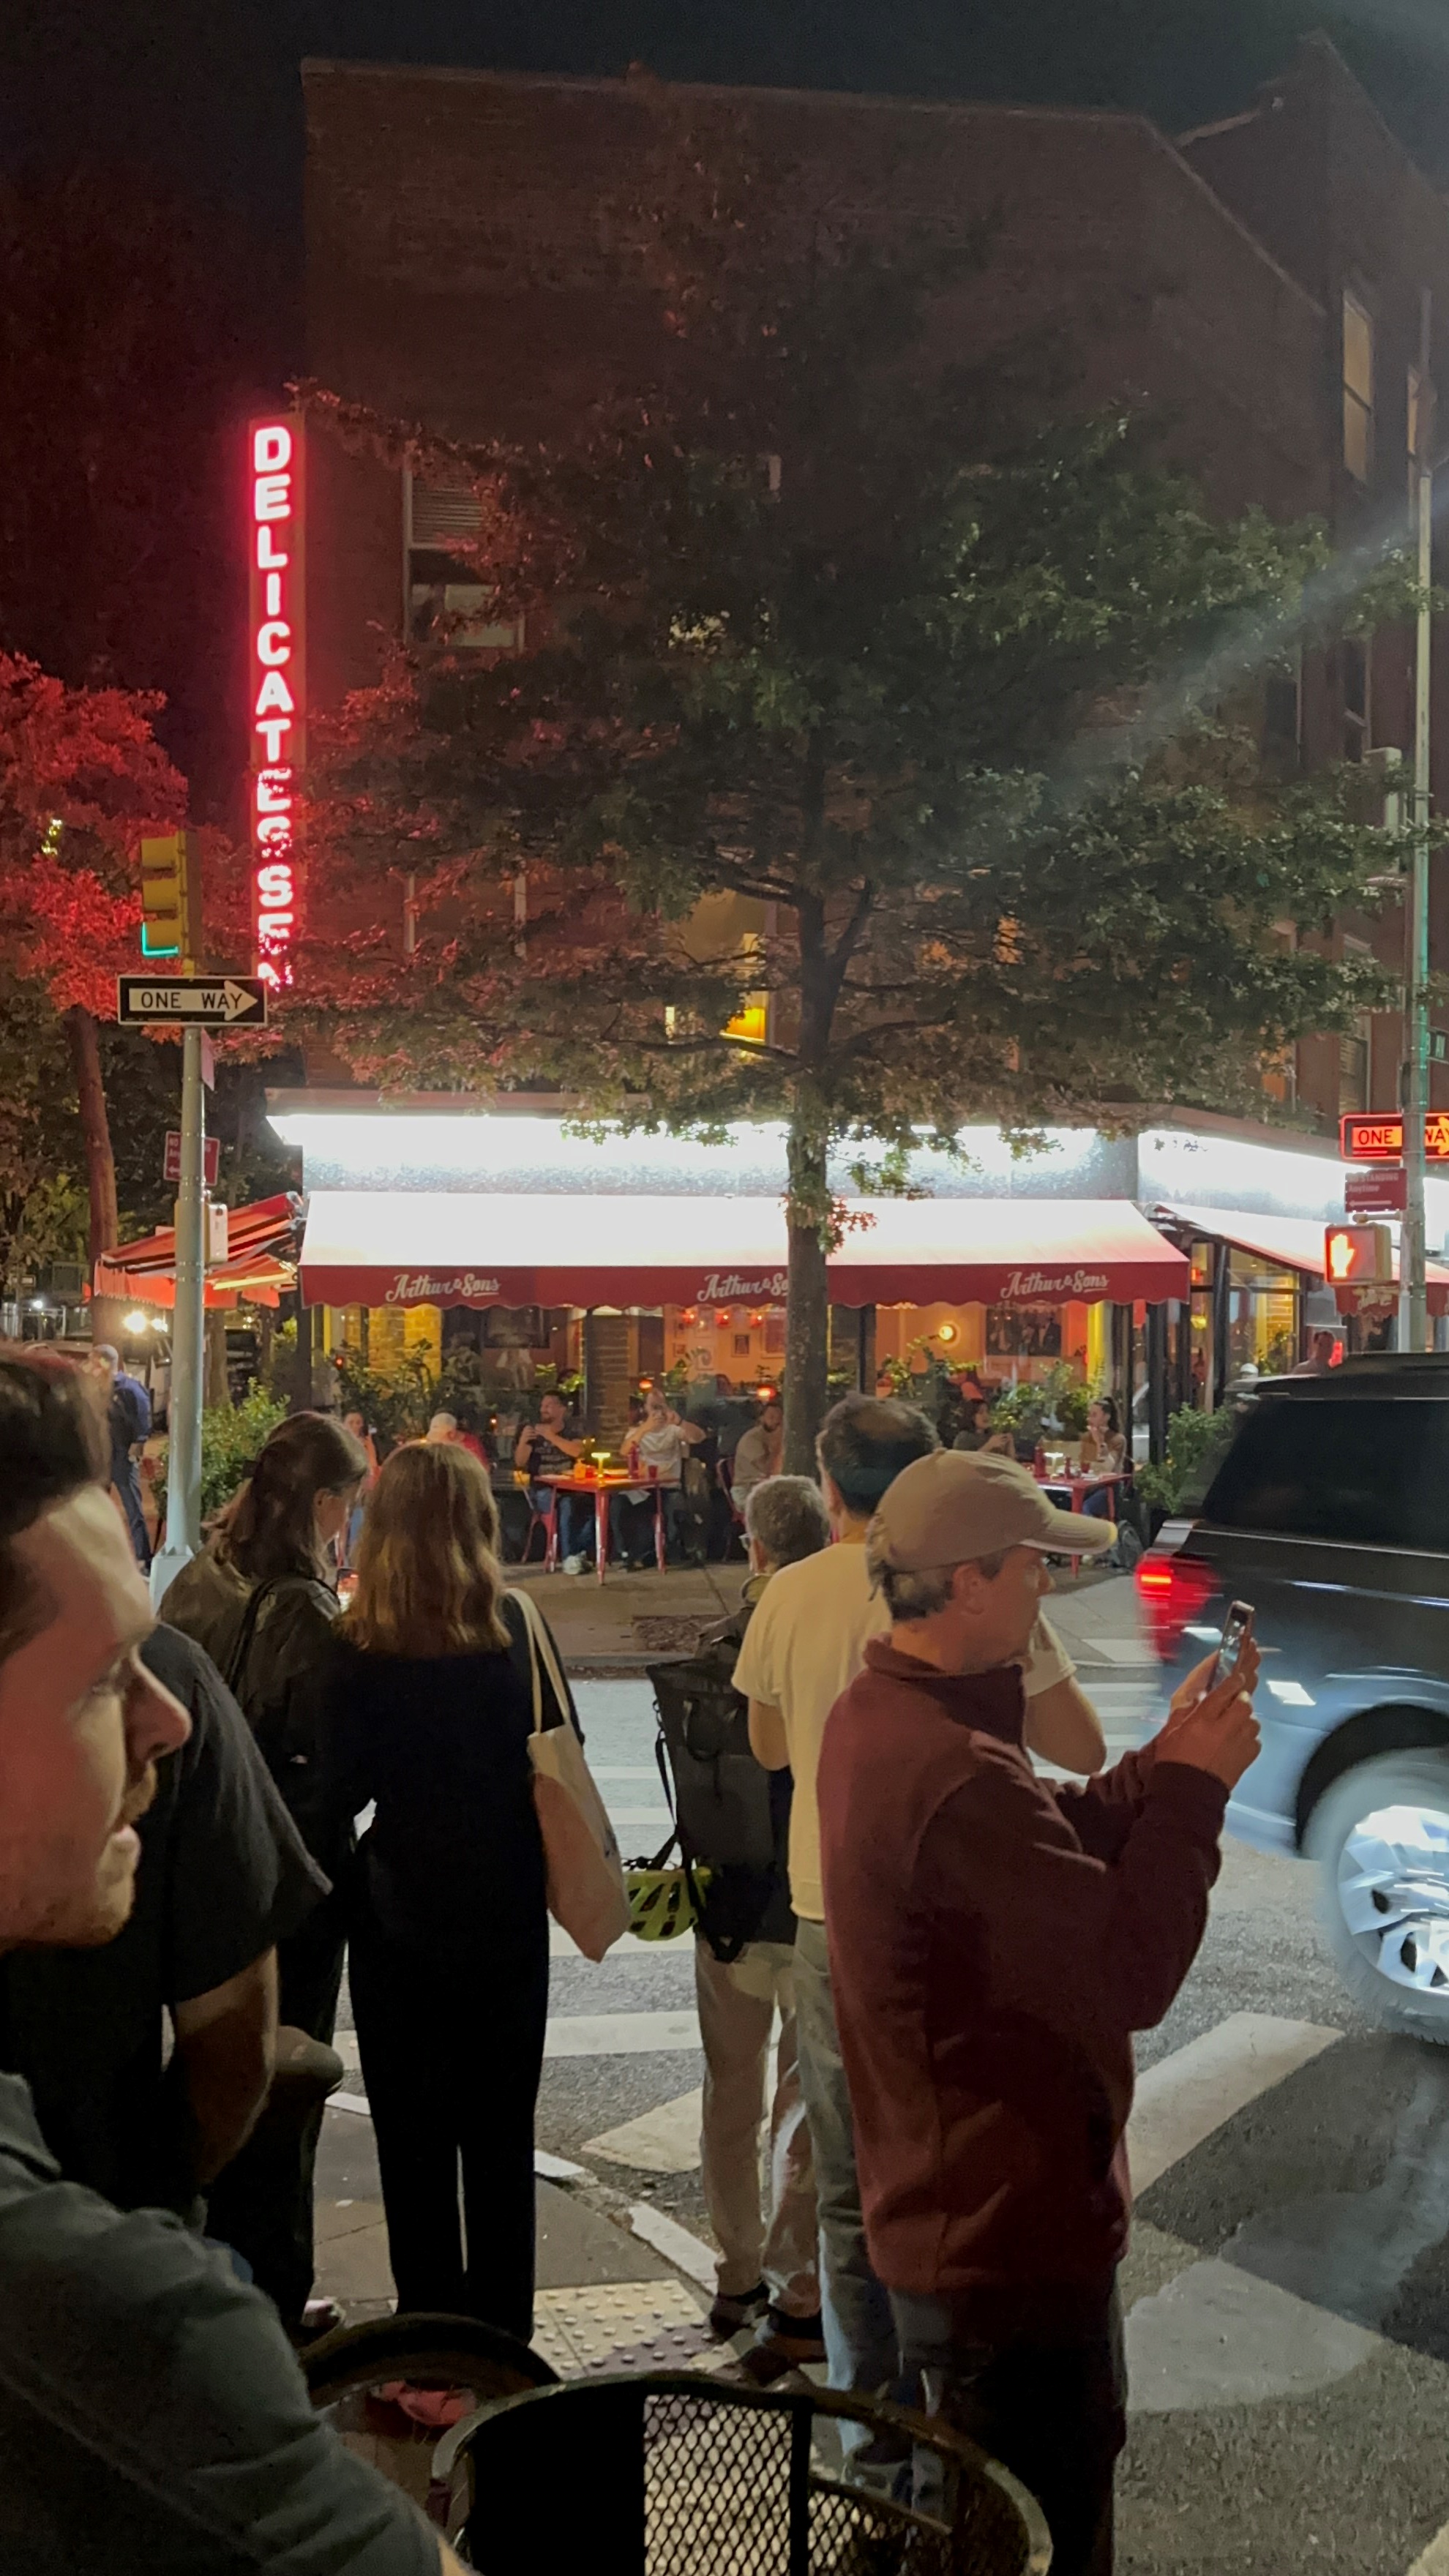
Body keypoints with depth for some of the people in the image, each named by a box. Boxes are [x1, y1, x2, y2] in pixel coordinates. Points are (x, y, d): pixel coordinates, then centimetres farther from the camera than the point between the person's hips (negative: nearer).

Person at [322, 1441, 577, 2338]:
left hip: (399, 1912, -1)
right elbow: (561, 1743, -5)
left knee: (411, 2128, 14)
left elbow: (343, 1783, -10)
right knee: (500, 2127, 16)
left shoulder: (359, 1642, -12)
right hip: (504, 1905, 1)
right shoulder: (513, 1623, -12)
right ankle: (500, 2324, 24)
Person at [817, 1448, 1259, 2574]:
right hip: (1011, 2236, -10)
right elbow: (1131, 1975, -27)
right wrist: (1193, 1789, -17)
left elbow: (1055, 1846, 7)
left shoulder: (878, 1717, 3)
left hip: (940, 2212, 10)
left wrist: (1168, 1760, -2)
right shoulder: (957, 1776, -32)